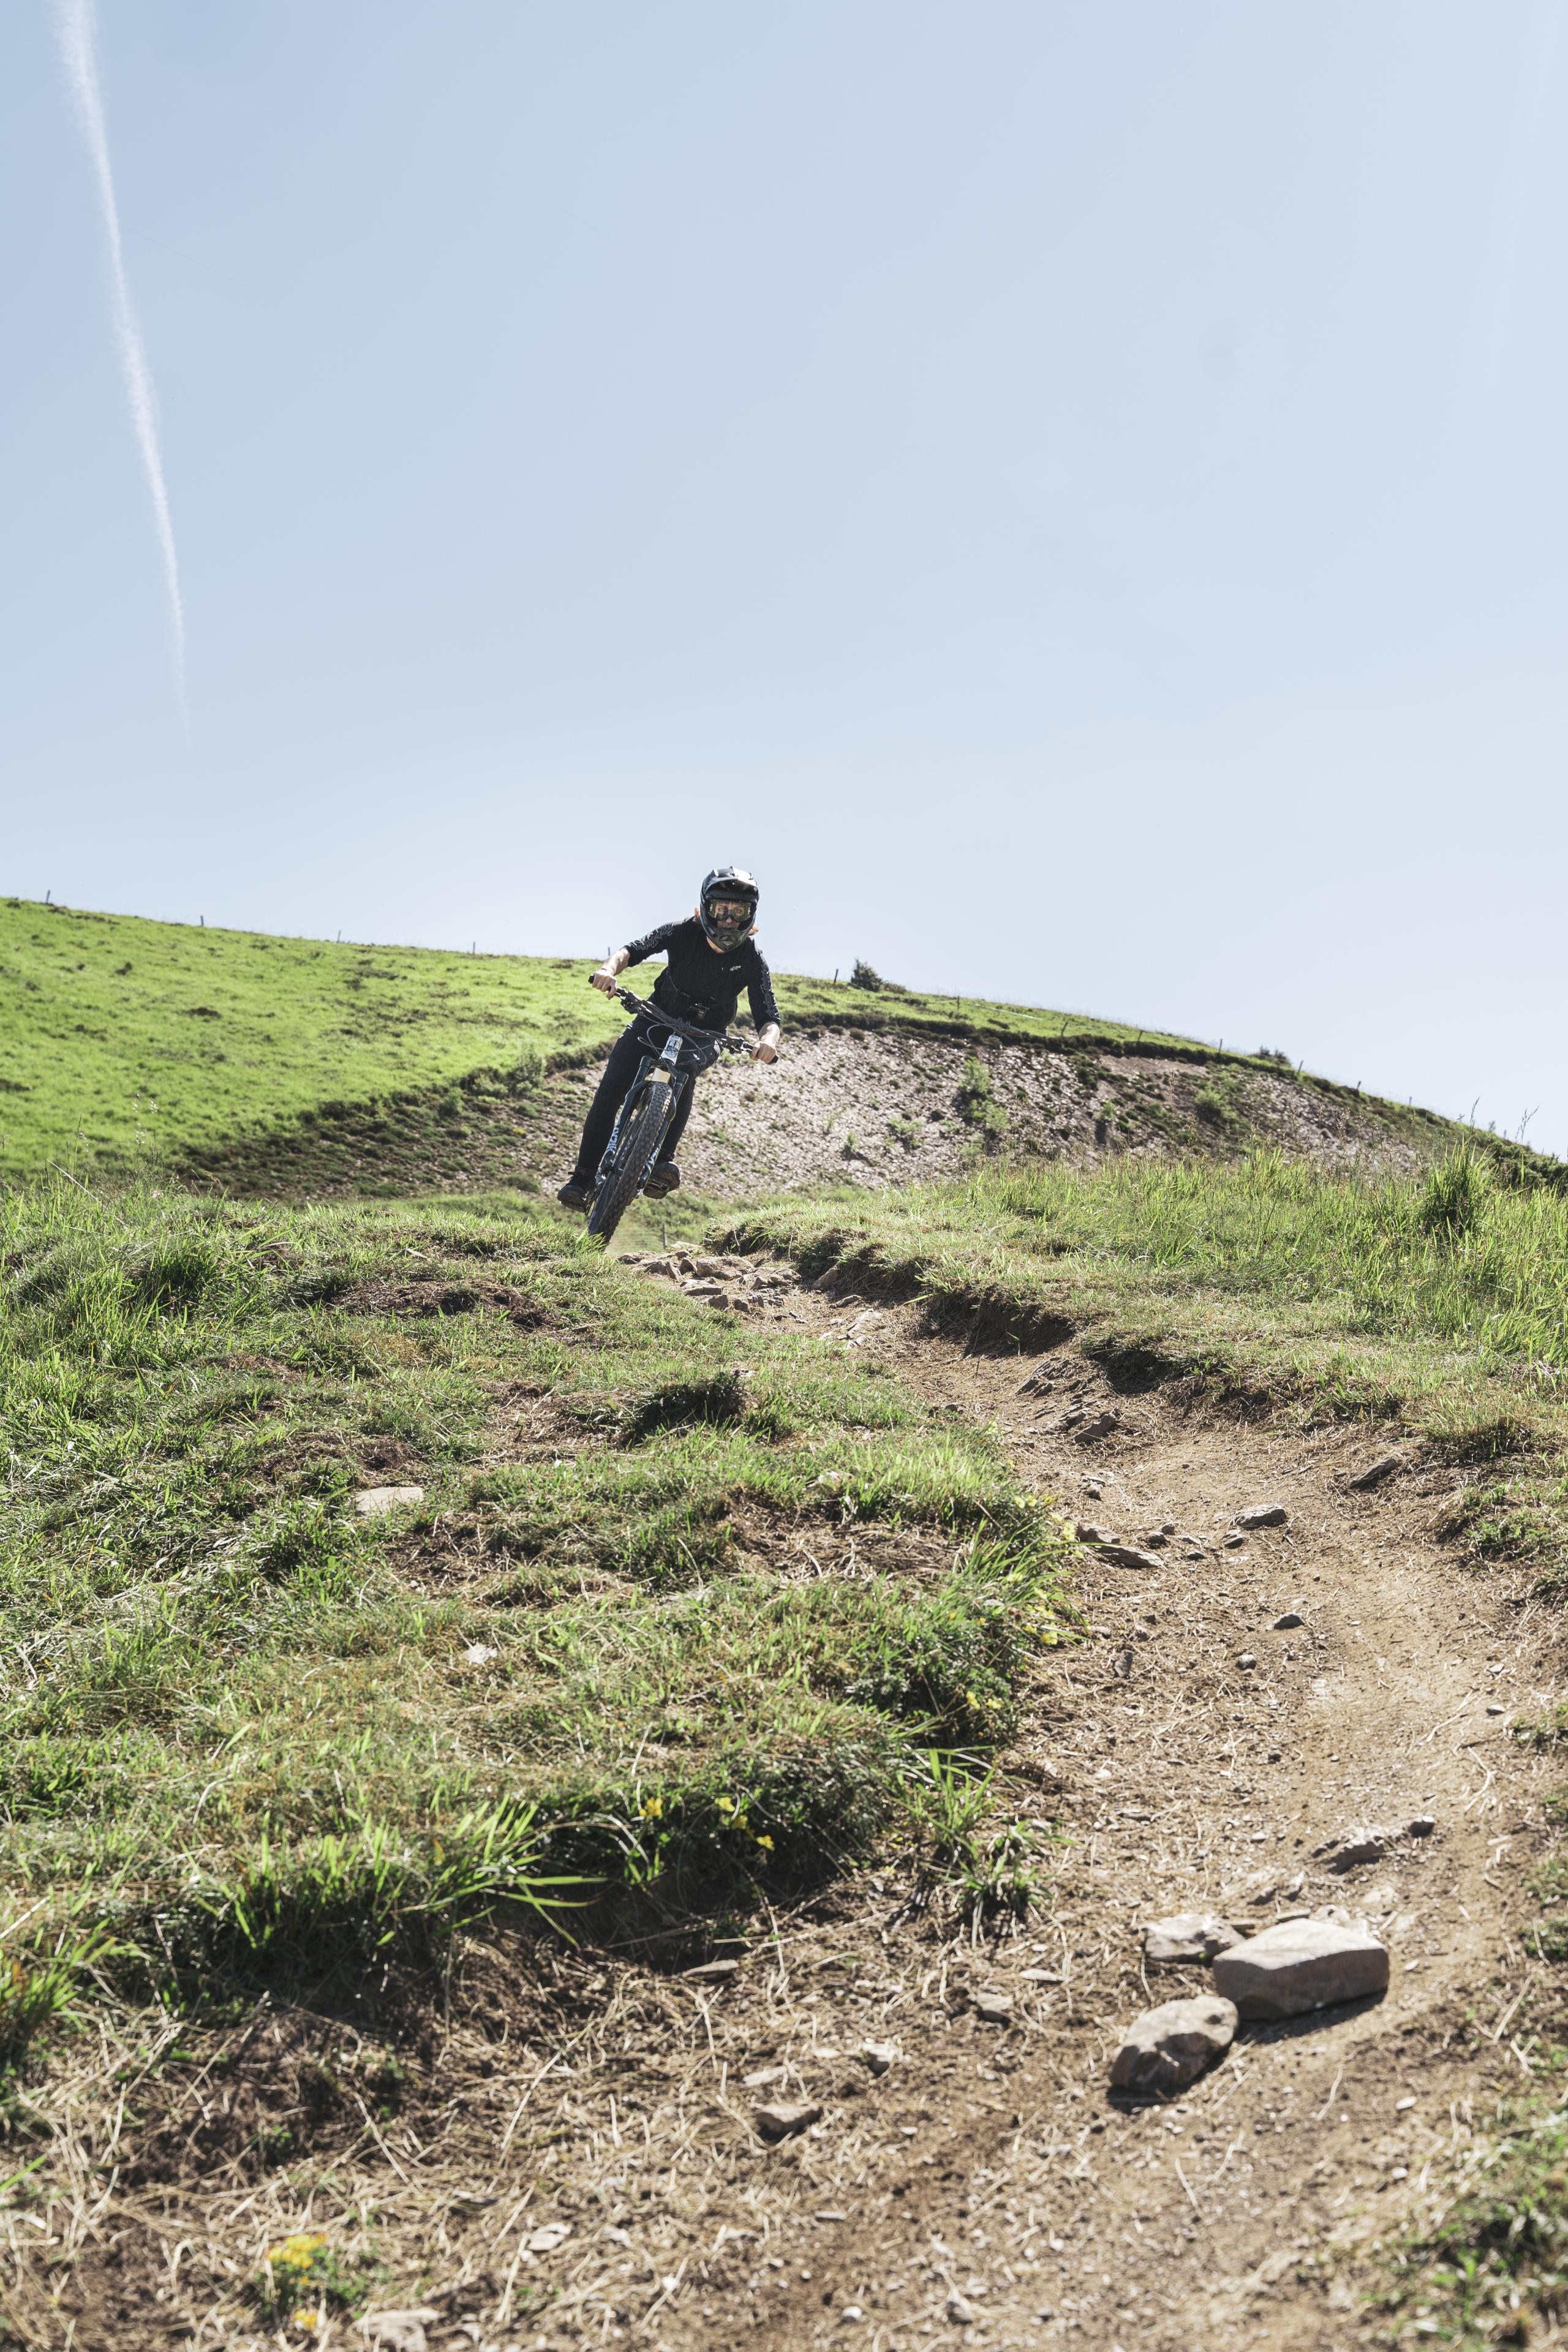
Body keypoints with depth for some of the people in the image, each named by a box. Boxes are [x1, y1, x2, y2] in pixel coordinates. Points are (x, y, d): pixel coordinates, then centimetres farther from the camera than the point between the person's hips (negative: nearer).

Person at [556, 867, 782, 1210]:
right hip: (656, 1021, 1)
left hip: (703, 1036, -1)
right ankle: (584, 1175, -7)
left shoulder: (751, 959, -18)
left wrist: (768, 1039, -46)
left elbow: (768, 1016, -22)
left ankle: (664, 1160, -35)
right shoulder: (683, 933, -17)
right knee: (610, 1090, -14)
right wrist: (610, 968, -48)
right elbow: (635, 949, -25)